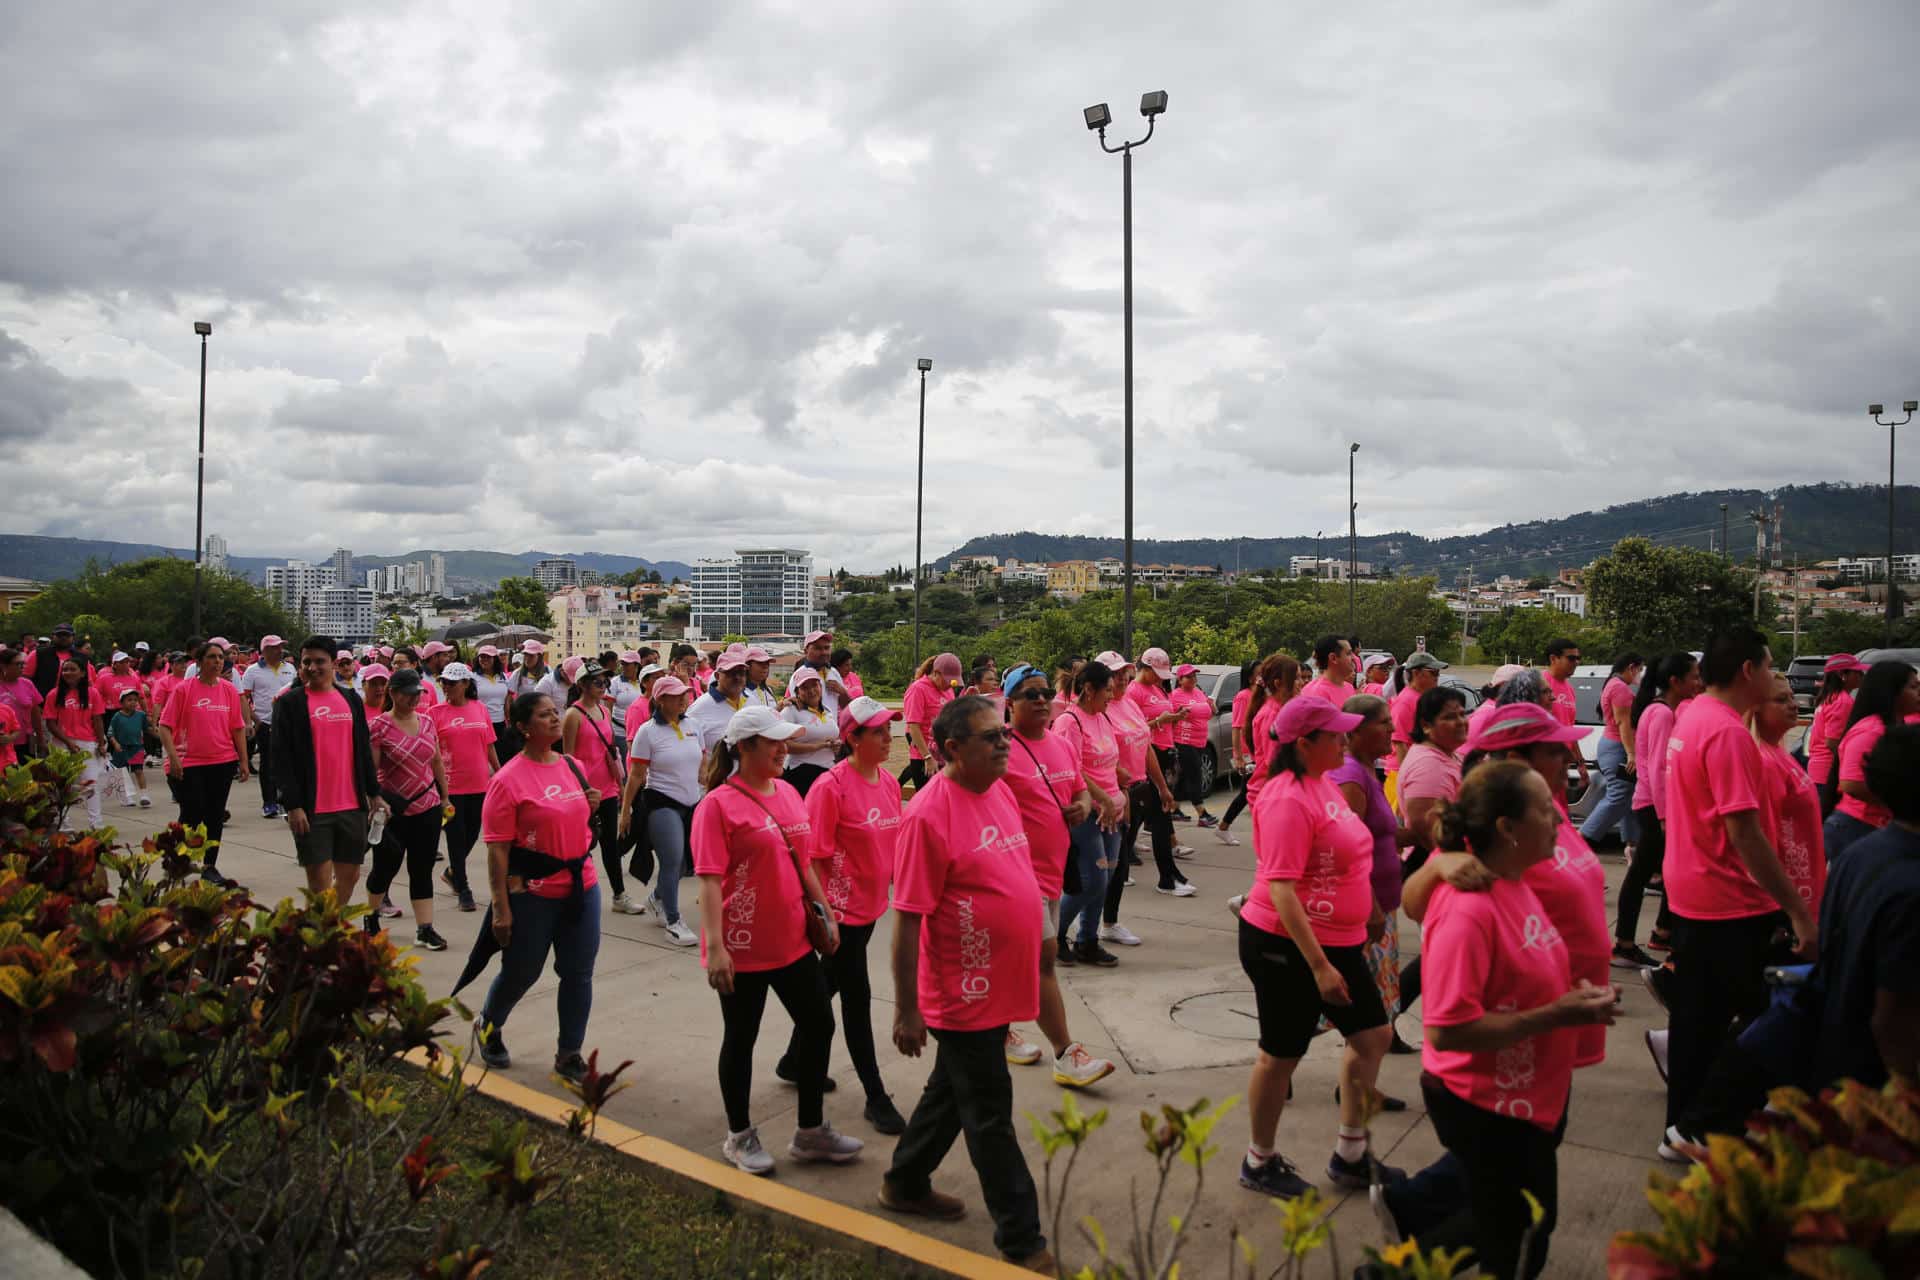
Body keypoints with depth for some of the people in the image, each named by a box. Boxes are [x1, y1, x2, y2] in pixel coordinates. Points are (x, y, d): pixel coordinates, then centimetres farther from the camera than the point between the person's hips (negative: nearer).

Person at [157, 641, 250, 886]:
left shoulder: (229, 689, 4)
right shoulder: (183, 689, -5)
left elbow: (238, 728, 9)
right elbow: (165, 726, -6)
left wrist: (243, 761, 7)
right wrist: (173, 757, -15)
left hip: (223, 762, 3)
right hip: (190, 764, -3)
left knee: (216, 815, 8)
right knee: (192, 815, -1)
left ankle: (209, 867, 18)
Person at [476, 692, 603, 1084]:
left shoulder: (573, 766, 6)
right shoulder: (509, 779, -15)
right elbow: (497, 849, -15)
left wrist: (592, 805, -1)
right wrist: (501, 909, -17)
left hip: (581, 886, 6)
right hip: (533, 893, -5)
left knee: (578, 974, 8)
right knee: (521, 973, 11)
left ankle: (569, 1053, 23)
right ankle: (489, 1026, 40)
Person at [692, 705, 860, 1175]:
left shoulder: (788, 793, 7)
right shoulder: (718, 804, -15)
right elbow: (709, 879, -19)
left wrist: (825, 914, 15)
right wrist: (714, 945, -24)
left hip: (794, 939, 7)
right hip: (743, 947, -7)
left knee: (818, 1024, 12)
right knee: (741, 1037, 8)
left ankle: (811, 1132, 27)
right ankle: (740, 1136, 27)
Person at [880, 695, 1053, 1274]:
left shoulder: (1000, 792, 4)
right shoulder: (930, 813, -21)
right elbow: (908, 917, -19)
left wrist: (1033, 951, 20)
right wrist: (905, 1010, -17)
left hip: (1001, 984, 8)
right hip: (963, 993, -8)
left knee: (952, 1092, 23)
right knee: (990, 1117, 4)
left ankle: (905, 1183, 43)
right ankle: (1022, 1242, 17)